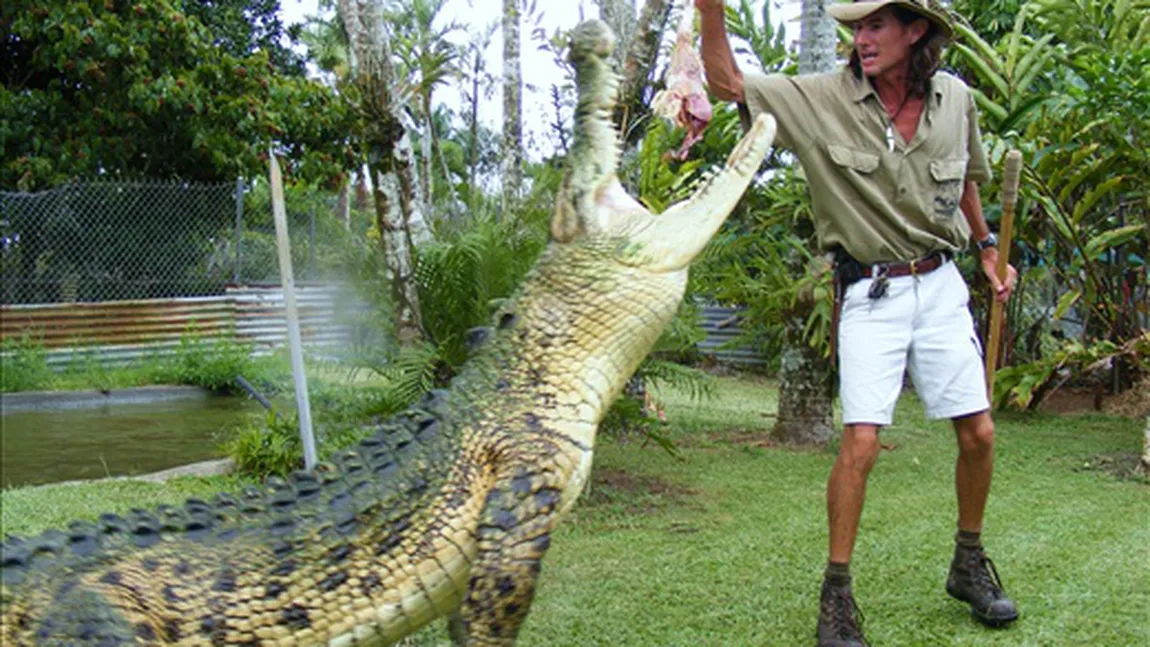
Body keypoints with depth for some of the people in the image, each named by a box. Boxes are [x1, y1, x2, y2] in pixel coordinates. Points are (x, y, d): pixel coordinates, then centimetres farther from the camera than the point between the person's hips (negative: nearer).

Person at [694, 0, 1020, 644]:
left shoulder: (956, 99, 2)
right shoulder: (825, 98, -8)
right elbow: (726, 81, -10)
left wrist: (988, 248, 20)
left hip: (940, 283, 4)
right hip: (870, 293, -3)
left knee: (979, 433, 5)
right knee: (861, 441, -12)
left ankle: (970, 565, 28)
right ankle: (838, 593, 2)